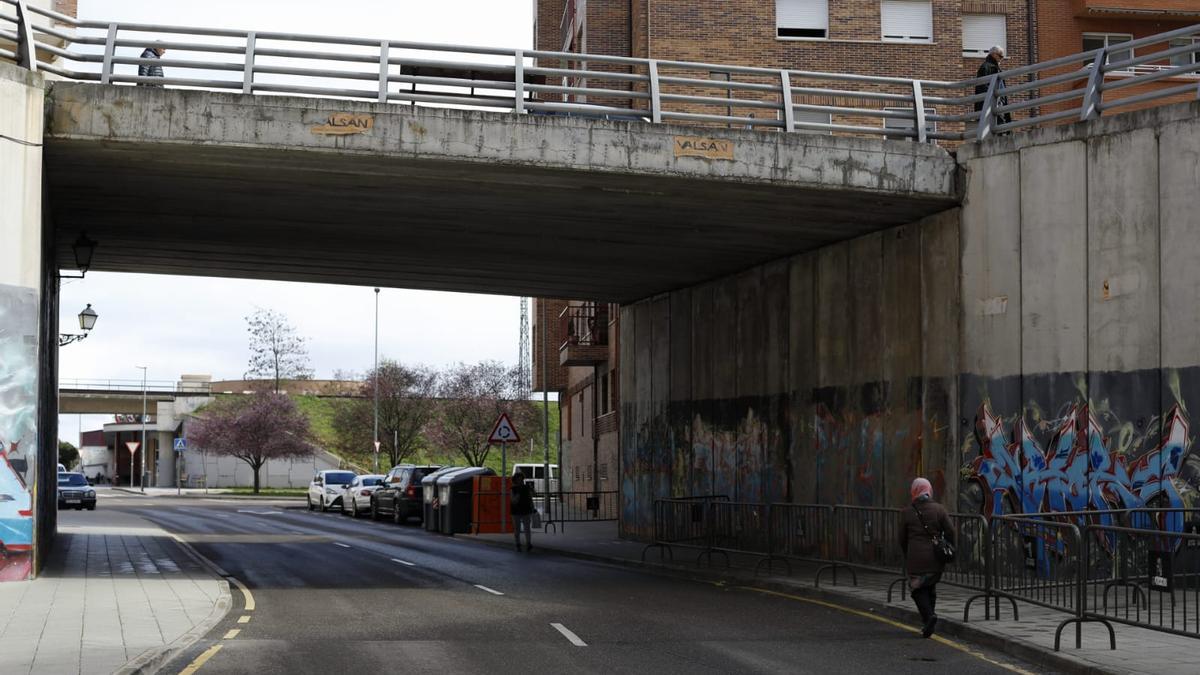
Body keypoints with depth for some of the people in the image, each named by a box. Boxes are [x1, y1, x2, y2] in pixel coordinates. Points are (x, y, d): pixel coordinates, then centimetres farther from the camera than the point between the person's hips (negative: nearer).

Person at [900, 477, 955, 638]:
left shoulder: (907, 513, -1)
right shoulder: (939, 509, 1)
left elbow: (902, 539, 6)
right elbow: (950, 532, -2)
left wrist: (907, 556, 21)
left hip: (916, 558, -3)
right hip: (936, 558, 3)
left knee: (917, 589, 7)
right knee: (931, 588, 18)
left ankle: (929, 616, -16)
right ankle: (927, 622, 20)